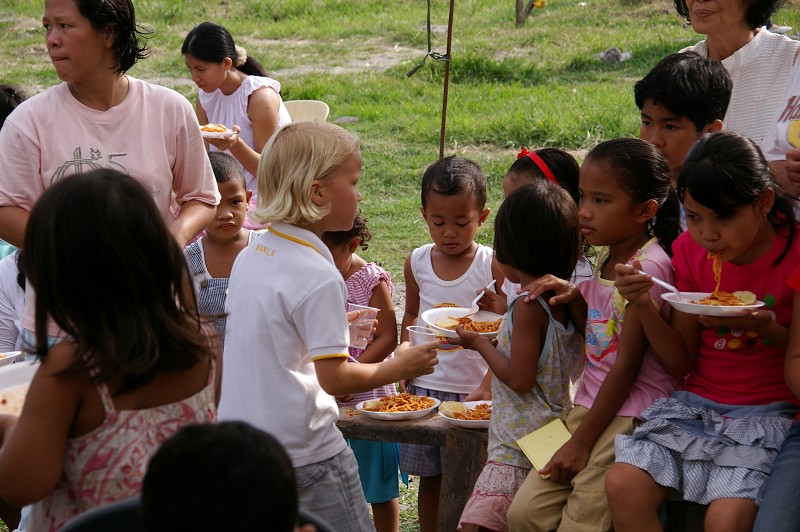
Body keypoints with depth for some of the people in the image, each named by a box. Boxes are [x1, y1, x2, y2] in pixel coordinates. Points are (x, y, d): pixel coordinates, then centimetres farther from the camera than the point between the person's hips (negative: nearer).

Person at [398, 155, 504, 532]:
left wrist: (487, 387, -15)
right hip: (425, 386, 3)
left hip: (473, 389, -3)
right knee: (430, 479, 12)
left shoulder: (493, 266, -9)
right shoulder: (417, 263, 3)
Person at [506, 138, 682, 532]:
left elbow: (627, 364, -16)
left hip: (631, 412, -8)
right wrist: (574, 296, 2)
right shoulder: (609, 257, 11)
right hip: (590, 402, 8)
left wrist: (581, 440, -13)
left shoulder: (648, 266, -16)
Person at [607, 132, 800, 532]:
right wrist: (644, 306, -10)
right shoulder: (691, 250, 4)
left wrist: (768, 329, -20)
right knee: (623, 485, -20)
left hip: (767, 412, -4)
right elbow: (682, 364, 6)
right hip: (697, 403, 4)